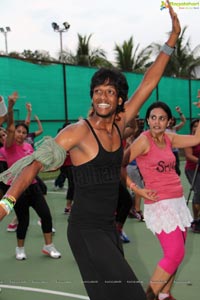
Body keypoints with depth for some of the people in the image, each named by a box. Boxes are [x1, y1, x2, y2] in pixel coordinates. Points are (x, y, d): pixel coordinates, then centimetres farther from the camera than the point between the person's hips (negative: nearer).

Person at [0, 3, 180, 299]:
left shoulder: (119, 125, 4)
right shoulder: (78, 131, -14)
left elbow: (148, 83, 6)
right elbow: (36, 163, -19)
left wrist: (173, 37, 6)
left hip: (108, 227, 7)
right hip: (86, 229, -7)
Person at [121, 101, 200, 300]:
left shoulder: (169, 138, 9)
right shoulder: (144, 140, -11)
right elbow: (119, 165, -13)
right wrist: (137, 189, -14)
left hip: (178, 201, 7)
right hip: (159, 204, -7)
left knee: (175, 254, 9)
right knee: (175, 255, -10)